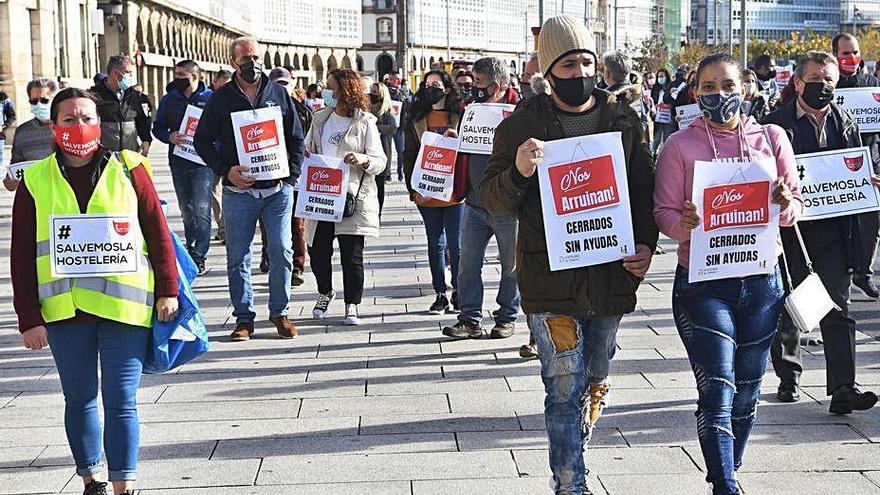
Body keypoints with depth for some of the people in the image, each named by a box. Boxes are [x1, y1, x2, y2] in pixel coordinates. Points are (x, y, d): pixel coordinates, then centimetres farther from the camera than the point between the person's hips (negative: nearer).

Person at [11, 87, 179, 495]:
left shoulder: (128, 168, 3)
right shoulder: (35, 180, 5)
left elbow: (158, 232, 4)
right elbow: (22, 255, 4)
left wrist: (167, 291, 0)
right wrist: (29, 318, -1)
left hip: (124, 305, -2)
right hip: (63, 309, 2)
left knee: (121, 400, -1)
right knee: (79, 399, 12)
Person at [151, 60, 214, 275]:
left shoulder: (210, 99, -2)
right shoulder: (169, 100, 8)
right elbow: (157, 127, 11)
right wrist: (170, 137, -10)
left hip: (203, 162, -4)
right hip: (178, 162, 4)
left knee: (202, 211, -9)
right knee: (186, 210, 15)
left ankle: (199, 257, -7)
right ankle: (191, 248, 29)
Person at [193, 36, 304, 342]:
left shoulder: (278, 93, 8)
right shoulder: (221, 99, 4)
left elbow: (297, 138, 12)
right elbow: (202, 139, 6)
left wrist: (291, 175, 0)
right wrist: (226, 170, -8)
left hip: (278, 189, 1)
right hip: (239, 191, 0)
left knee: (281, 251, -3)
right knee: (238, 258, 3)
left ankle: (280, 312, 11)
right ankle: (244, 317, 13)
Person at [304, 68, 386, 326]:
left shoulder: (365, 122, -1)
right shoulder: (320, 118, 12)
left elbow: (380, 161, -2)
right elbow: (305, 150, 20)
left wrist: (363, 159, -23)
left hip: (352, 198, -4)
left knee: (352, 255, -2)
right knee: (318, 251, 5)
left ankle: (352, 305, 12)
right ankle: (325, 292, 32)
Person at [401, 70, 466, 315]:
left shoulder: (459, 117, 1)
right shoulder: (416, 120, 6)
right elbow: (409, 155, 6)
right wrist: (413, 189, -2)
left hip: (454, 193, -2)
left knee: (456, 244, 2)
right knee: (435, 244, 9)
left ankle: (458, 292, 14)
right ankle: (440, 295, 15)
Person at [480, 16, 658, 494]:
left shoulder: (623, 120, 7)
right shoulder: (523, 124, -2)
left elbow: (643, 191, 13)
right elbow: (491, 198, -1)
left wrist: (645, 244, -3)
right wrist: (518, 172, -22)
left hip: (610, 275, 4)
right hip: (550, 279, -4)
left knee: (593, 383, 16)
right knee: (565, 388, -7)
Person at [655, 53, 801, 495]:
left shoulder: (772, 138, 5)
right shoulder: (680, 145, -2)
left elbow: (795, 207, 8)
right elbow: (663, 213, -4)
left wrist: (785, 205, -14)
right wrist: (685, 223, -26)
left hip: (761, 282, 3)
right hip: (702, 283, -3)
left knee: (746, 393, 13)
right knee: (717, 392, -9)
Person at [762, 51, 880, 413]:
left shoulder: (846, 124, 10)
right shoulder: (775, 124, -2)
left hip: (834, 230, 2)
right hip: (790, 229, -2)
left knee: (837, 309, -3)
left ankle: (843, 388, -6)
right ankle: (788, 377, 27)